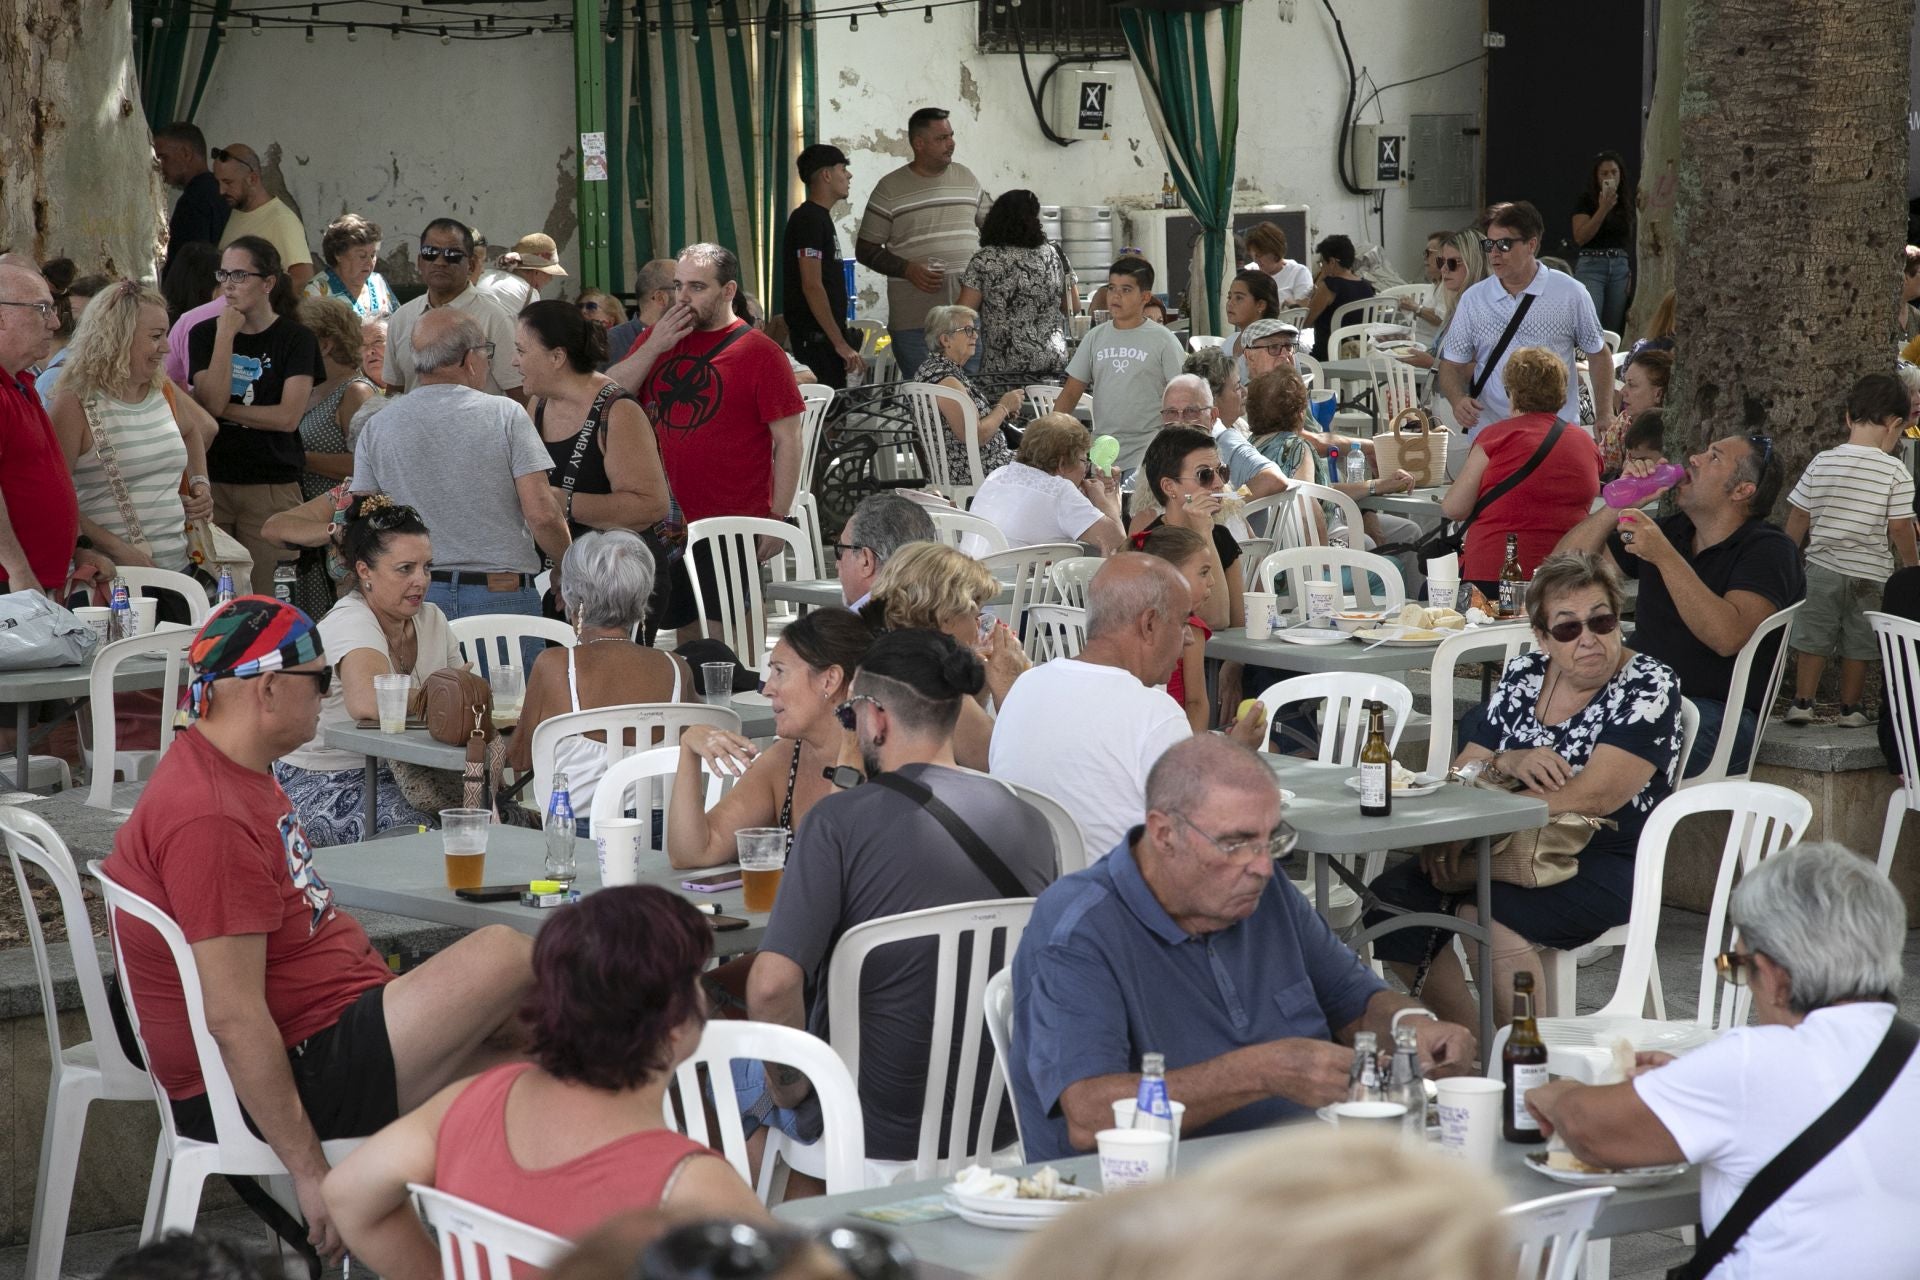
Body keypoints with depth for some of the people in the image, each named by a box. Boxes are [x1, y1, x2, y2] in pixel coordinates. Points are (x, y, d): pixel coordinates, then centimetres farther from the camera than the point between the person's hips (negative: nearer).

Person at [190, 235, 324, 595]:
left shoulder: (295, 339, 2)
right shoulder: (204, 334, 9)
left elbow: (288, 417, -9)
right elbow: (211, 400, -7)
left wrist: (224, 410, -6)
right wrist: (226, 336, -7)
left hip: (272, 487, -2)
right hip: (210, 482, 2)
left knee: (263, 596, -3)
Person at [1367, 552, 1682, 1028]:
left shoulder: (1648, 685, -8)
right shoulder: (1523, 676, 11)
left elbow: (1592, 797, -19)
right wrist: (1508, 763, -13)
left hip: (1605, 863, -7)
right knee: (1390, 901, -16)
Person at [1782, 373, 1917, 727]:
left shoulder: (1822, 462, -3)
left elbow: (1799, 517, 2)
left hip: (1822, 566, 2)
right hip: (1869, 572, -2)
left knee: (1813, 638, 11)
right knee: (1858, 644, 10)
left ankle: (1802, 702, 11)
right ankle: (1851, 708, 18)